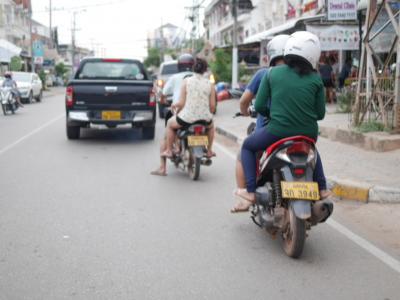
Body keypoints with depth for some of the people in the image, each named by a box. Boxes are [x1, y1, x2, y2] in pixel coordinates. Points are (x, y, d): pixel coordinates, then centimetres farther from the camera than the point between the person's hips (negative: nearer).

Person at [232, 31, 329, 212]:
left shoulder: (272, 73, 0)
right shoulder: (315, 79, 1)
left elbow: (259, 106, -2)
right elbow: (320, 113, 2)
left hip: (278, 132, -2)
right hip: (308, 134, 3)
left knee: (248, 146, 25)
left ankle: (250, 192, 12)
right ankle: (321, 187, 35)